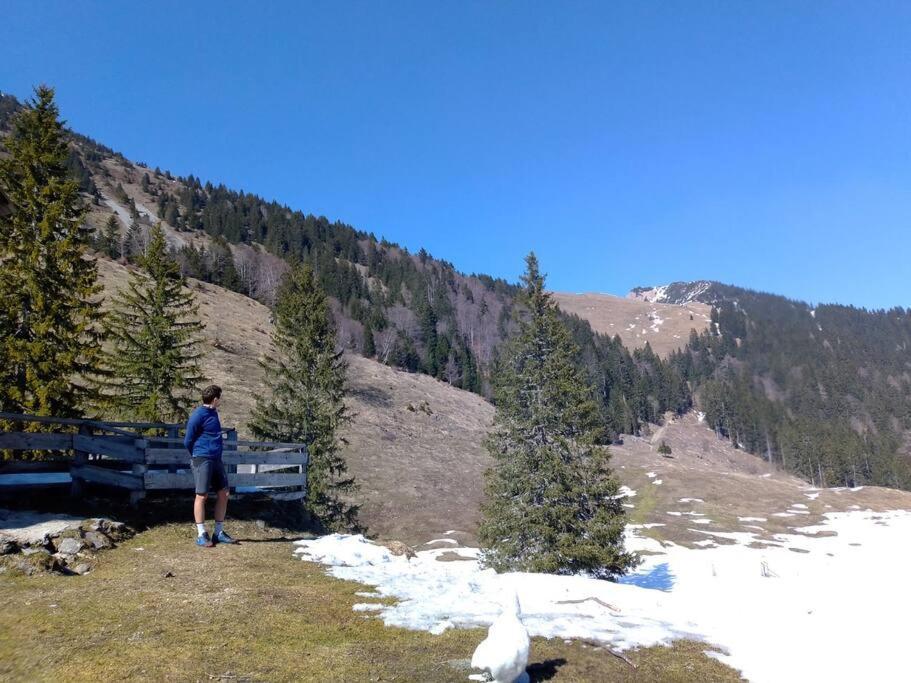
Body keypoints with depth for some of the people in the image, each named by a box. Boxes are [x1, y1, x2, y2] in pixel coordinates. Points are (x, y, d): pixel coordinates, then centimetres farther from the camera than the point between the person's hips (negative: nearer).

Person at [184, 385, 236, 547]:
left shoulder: (213, 412, 14)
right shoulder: (198, 416, -12)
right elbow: (188, 441, -7)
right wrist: (198, 456, 6)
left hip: (216, 459, 8)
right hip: (202, 460, -8)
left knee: (223, 494, 7)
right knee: (202, 496, -2)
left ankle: (219, 532, 16)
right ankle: (201, 535, 5)